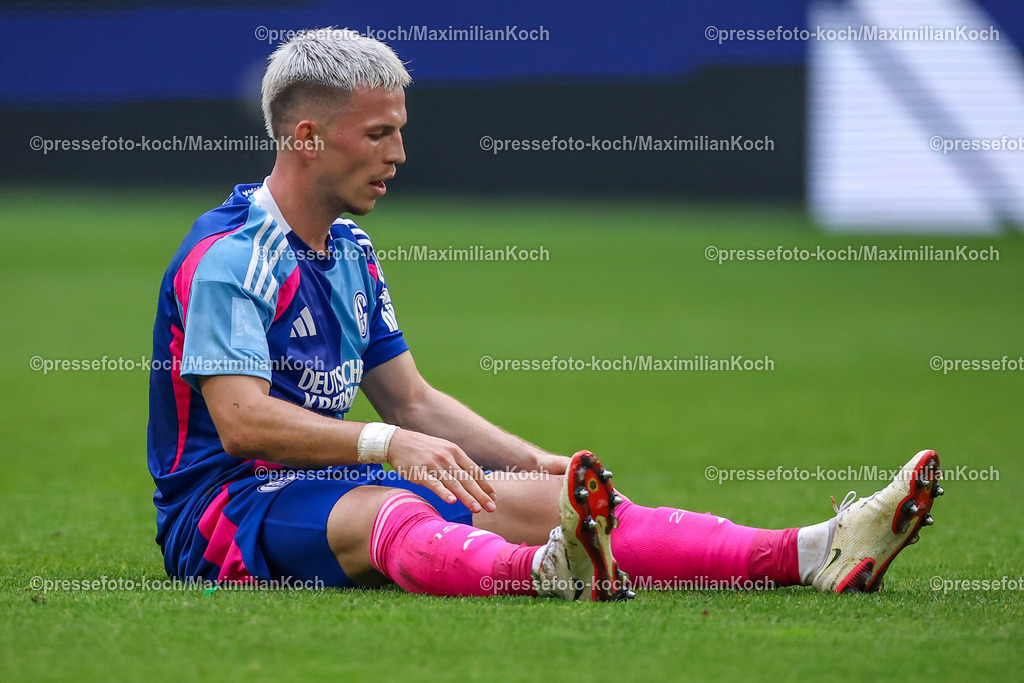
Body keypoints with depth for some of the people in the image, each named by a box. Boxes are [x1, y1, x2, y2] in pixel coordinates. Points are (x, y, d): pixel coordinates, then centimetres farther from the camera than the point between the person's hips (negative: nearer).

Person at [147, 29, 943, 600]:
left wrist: (538, 462, 10)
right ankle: (546, 572, -74)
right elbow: (242, 421, -23)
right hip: (223, 506, -8)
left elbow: (413, 399, 22)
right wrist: (390, 446, -32)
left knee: (534, 499, -11)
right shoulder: (228, 254, -13)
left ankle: (813, 553, -27)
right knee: (393, 513, -39)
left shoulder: (349, 252, 18)